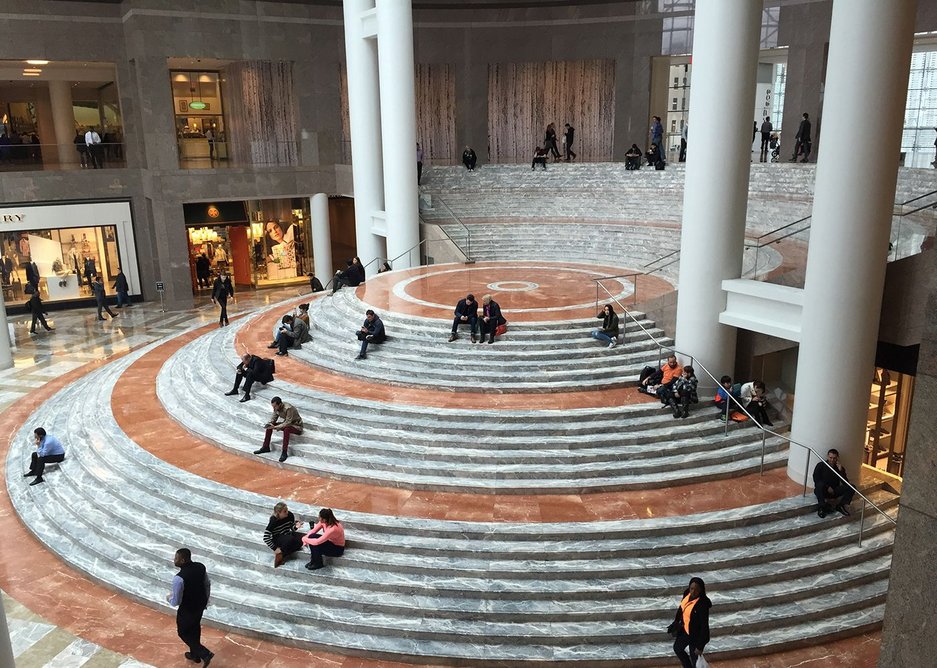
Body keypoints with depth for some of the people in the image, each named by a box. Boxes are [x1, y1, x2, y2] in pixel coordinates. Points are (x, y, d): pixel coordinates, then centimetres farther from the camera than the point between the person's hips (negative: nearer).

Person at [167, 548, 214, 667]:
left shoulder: (179, 578, -33)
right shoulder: (201, 567, -12)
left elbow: (176, 602, -24)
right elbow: (207, 584, 3)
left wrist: (169, 598, -2)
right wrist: (206, 600, 19)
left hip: (187, 610, -7)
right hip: (201, 605, 7)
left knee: (183, 632, 18)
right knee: (195, 629, 28)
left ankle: (205, 654, 14)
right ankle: (195, 655, 45)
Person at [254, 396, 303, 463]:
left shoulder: (289, 409, -33)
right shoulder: (276, 407, -9)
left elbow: (288, 423, -34)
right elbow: (274, 418, 2)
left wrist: (275, 427, -37)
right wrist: (269, 424, -19)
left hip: (296, 426, -8)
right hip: (286, 423, 8)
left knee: (286, 429, -38)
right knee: (269, 426, -4)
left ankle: (284, 452, -30)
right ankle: (265, 447, 4)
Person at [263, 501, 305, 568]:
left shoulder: (290, 515, -12)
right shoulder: (273, 521, -23)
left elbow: (292, 528, 5)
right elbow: (266, 538, -23)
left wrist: (296, 526, -19)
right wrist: (275, 548, -27)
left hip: (287, 535, 6)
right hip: (277, 539, -6)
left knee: (302, 538, -24)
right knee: (290, 539, -37)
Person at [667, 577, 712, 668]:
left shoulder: (702, 604, -33)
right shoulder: (687, 594, -12)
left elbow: (704, 626, -26)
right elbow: (681, 608, 7)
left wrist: (700, 646, -21)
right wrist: (676, 622, 17)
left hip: (696, 635, -8)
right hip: (685, 631, 8)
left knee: (695, 659, 9)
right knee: (677, 648, 28)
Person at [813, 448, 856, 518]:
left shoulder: (840, 468, 3)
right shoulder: (820, 465, -5)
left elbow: (846, 483, -8)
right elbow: (816, 479, -12)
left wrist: (841, 470, -19)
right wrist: (827, 487, -22)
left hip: (834, 491, 3)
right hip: (822, 491, -3)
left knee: (851, 487, -16)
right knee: (820, 484, -38)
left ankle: (841, 506, -7)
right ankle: (821, 507, -27)